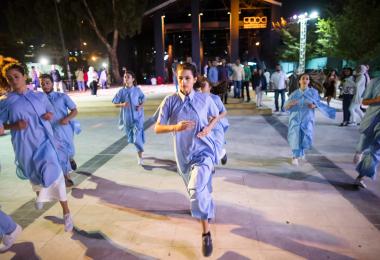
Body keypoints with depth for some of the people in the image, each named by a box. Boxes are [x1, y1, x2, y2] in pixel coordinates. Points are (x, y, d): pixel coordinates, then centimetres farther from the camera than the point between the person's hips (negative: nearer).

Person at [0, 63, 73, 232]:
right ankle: (39, 194, 57)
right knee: (34, 175, 20)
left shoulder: (40, 96, 3)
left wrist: (49, 115, -5)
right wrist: (14, 126, -16)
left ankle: (66, 213, 1)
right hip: (25, 146, 1)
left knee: (54, 174, -10)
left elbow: (50, 111, 17)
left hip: (44, 141, -1)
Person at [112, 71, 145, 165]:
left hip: (137, 116, -2)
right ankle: (139, 150, 47)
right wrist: (122, 105, -20)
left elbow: (143, 99, 9)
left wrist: (141, 106, -10)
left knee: (138, 137, -13)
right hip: (127, 118, 3)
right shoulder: (121, 91, -4)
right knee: (131, 136, 18)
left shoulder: (137, 90, -4)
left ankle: (140, 157, -1)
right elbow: (115, 103, -1)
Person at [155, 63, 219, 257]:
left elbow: (215, 116, 13)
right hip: (183, 155, 3)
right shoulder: (170, 101, -7)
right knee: (197, 191, 22)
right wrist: (176, 127, -25)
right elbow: (157, 128, -6)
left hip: (203, 151, -3)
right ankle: (208, 213, 56)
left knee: (196, 190, -25)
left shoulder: (205, 99, -6)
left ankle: (206, 233, -6)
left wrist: (209, 128, -8)